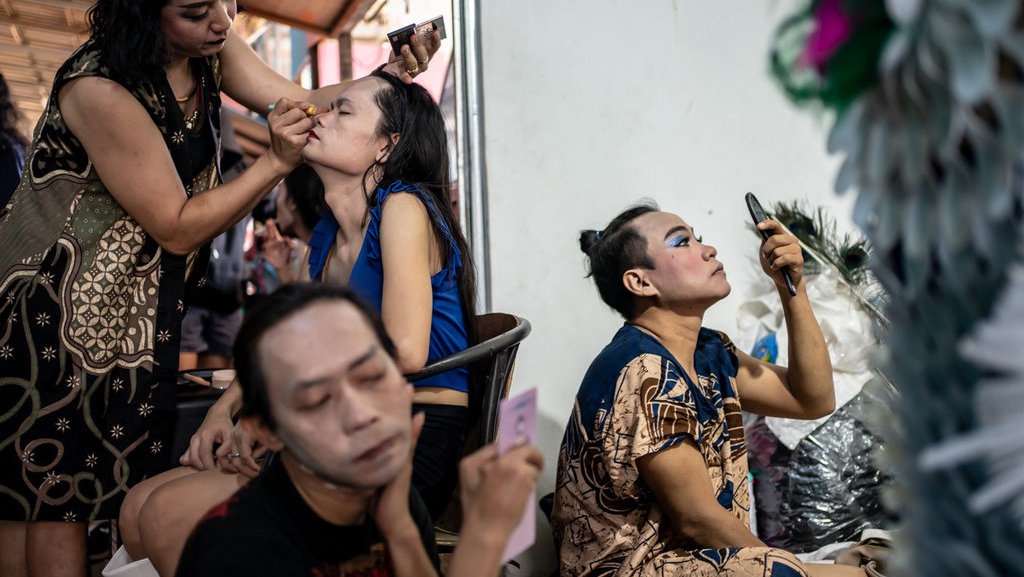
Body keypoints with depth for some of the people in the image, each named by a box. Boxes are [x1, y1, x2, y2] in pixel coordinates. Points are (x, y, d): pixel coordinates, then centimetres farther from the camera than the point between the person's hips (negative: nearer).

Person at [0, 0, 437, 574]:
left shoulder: (212, 48, -3)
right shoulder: (99, 90, -26)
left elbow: (302, 102, 1)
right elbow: (177, 228, -21)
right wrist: (277, 161, -25)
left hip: (135, 304, 7)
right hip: (54, 304, -7)